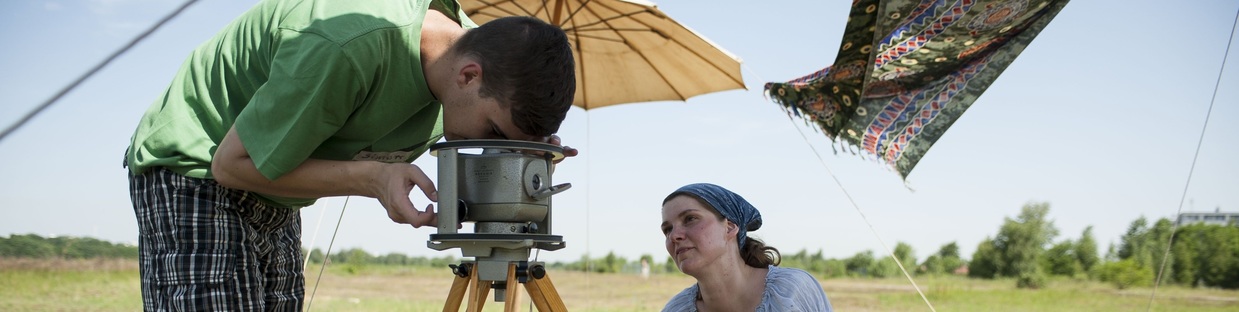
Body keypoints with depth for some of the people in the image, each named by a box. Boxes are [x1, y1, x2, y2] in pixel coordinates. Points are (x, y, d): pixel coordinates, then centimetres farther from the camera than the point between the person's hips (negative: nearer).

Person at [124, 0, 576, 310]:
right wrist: (372, 178, -33)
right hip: (191, 170, -8)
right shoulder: (347, 49, -36)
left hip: (272, 198, 8)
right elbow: (234, 163, -25)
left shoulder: (466, 37, -11)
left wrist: (519, 148, -15)